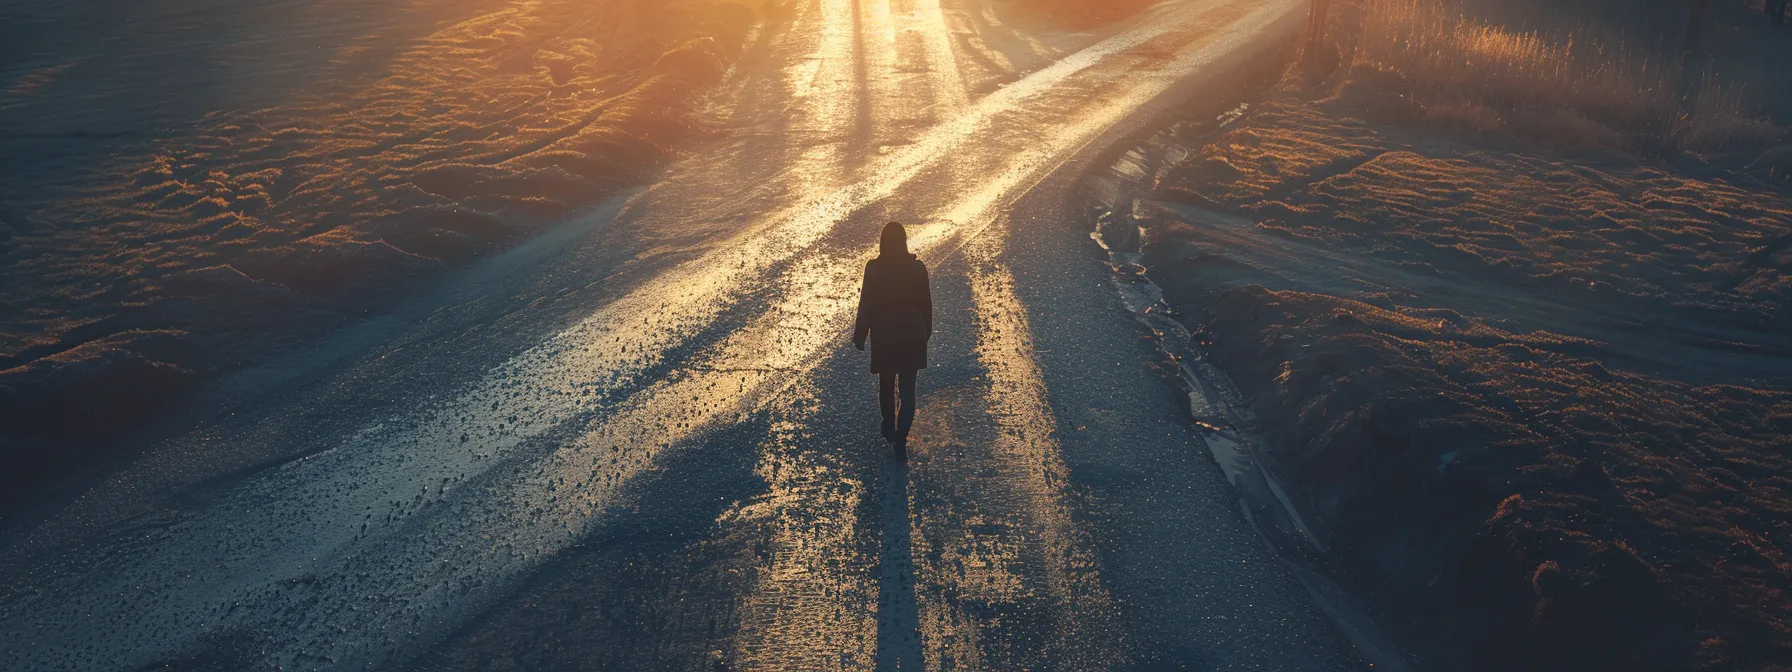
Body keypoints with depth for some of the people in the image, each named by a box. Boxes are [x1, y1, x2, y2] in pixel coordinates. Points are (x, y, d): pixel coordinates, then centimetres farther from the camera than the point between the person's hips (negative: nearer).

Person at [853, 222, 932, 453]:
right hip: (912, 335, 1)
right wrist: (926, 332, 16)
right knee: (907, 388, 6)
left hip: (884, 335, 0)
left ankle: (890, 430, 35)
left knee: (886, 384, 20)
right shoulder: (917, 267, -7)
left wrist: (860, 336, 1)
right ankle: (901, 438, -4)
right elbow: (926, 303, 1)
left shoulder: (874, 268, -13)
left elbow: (866, 304, -9)